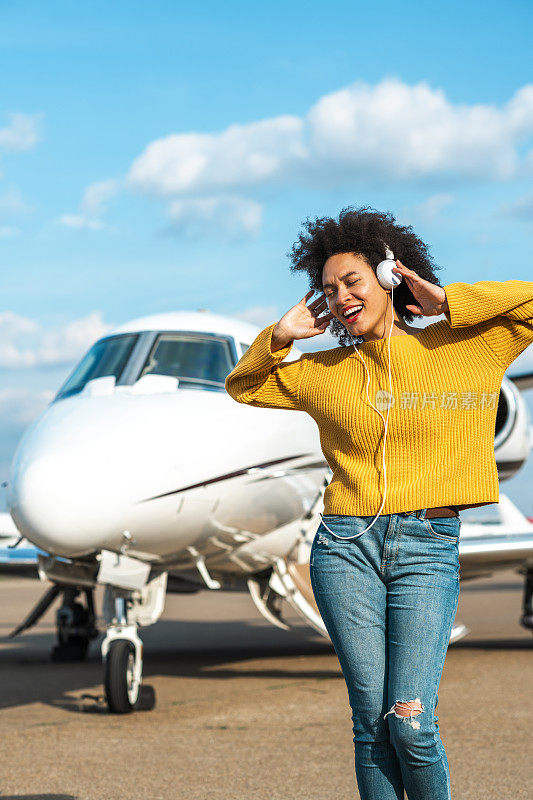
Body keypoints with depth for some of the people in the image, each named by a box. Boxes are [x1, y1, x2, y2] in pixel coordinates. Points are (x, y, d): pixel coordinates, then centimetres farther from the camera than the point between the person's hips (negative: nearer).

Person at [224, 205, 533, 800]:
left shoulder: (463, 346, 5)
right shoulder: (324, 372, 12)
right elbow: (242, 386, 27)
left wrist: (447, 301, -1)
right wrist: (280, 336, 10)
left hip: (429, 549, -2)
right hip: (347, 545, 2)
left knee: (410, 724, -13)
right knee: (373, 723, -2)